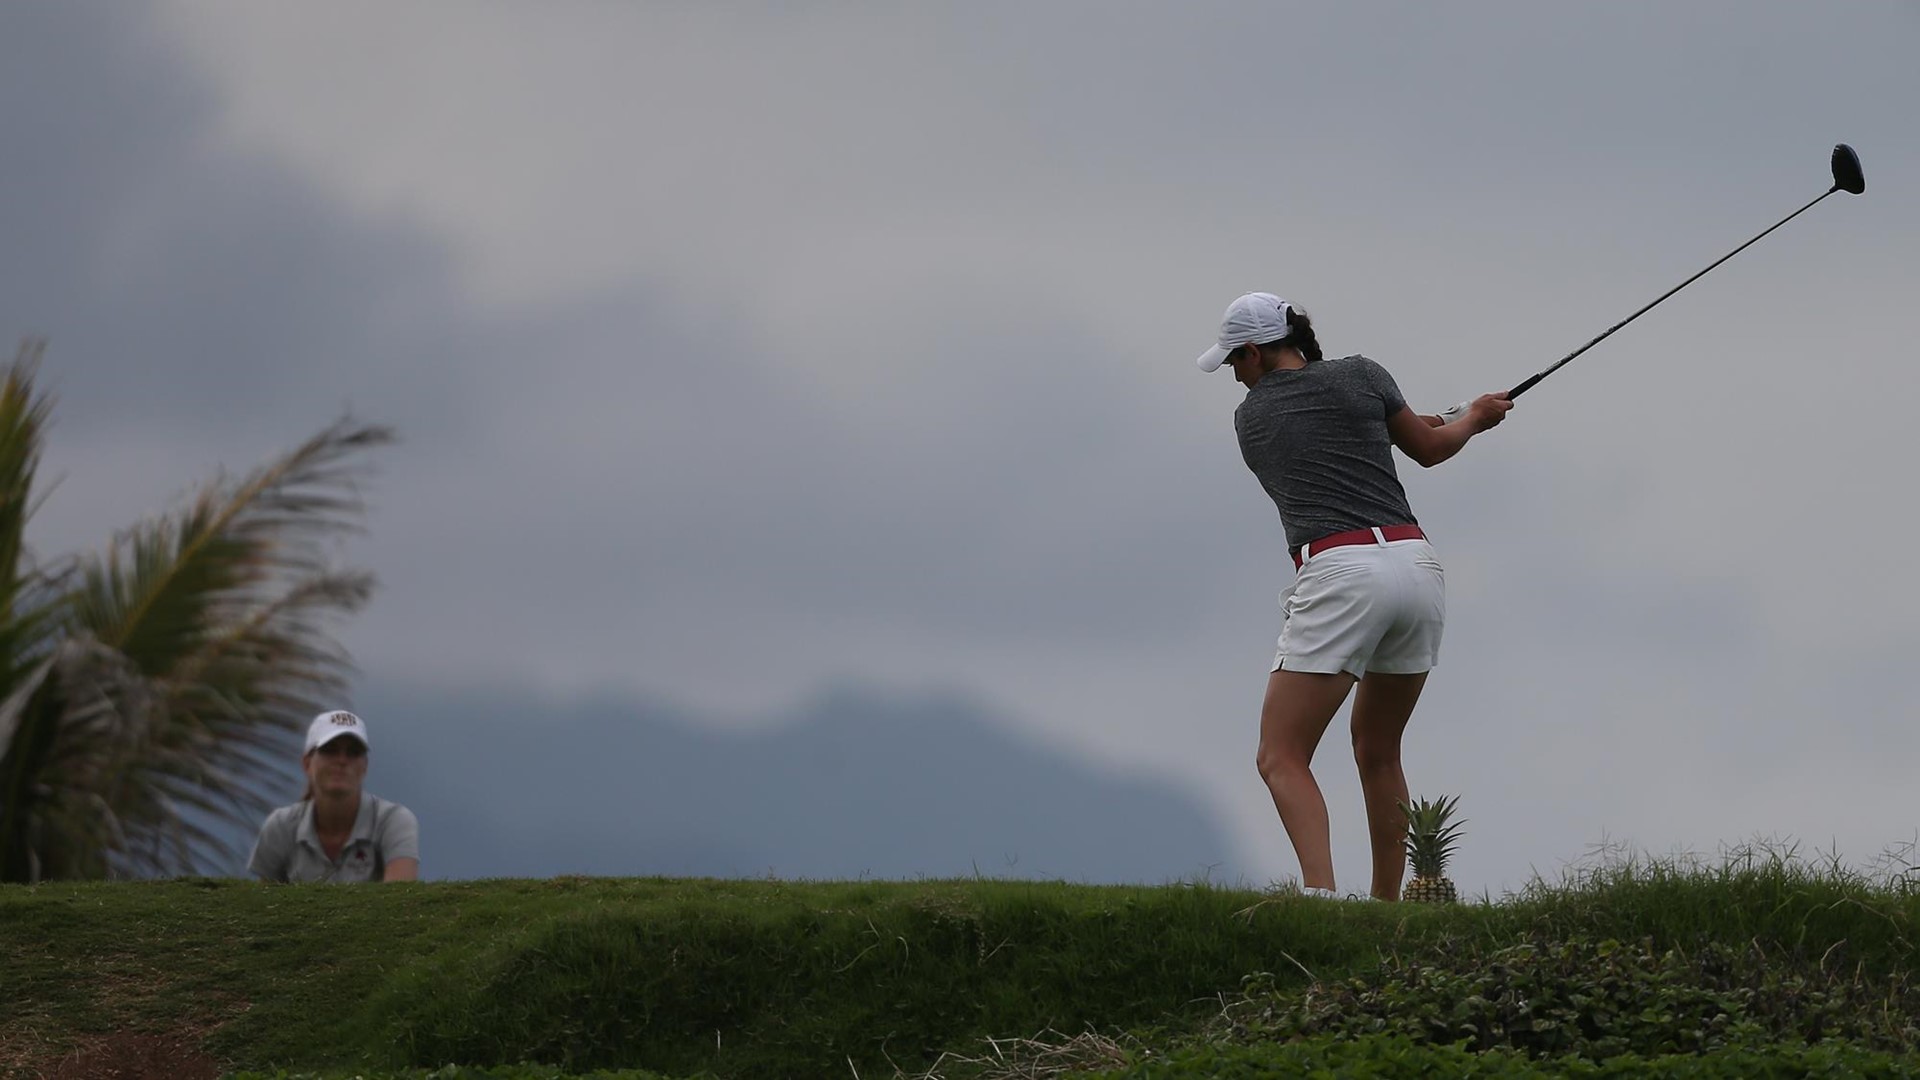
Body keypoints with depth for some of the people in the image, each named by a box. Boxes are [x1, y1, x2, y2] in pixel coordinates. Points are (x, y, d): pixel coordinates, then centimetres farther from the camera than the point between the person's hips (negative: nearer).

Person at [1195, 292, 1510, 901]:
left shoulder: (1250, 419, 14)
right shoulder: (1360, 376, 13)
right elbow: (1429, 449, 24)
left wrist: (1425, 421, 44)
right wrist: (1474, 418, 45)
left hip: (1342, 574, -4)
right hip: (1417, 565, 4)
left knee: (1281, 758, -6)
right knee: (1377, 750, 23)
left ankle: (1320, 895, -28)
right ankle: (1387, 905, 24)